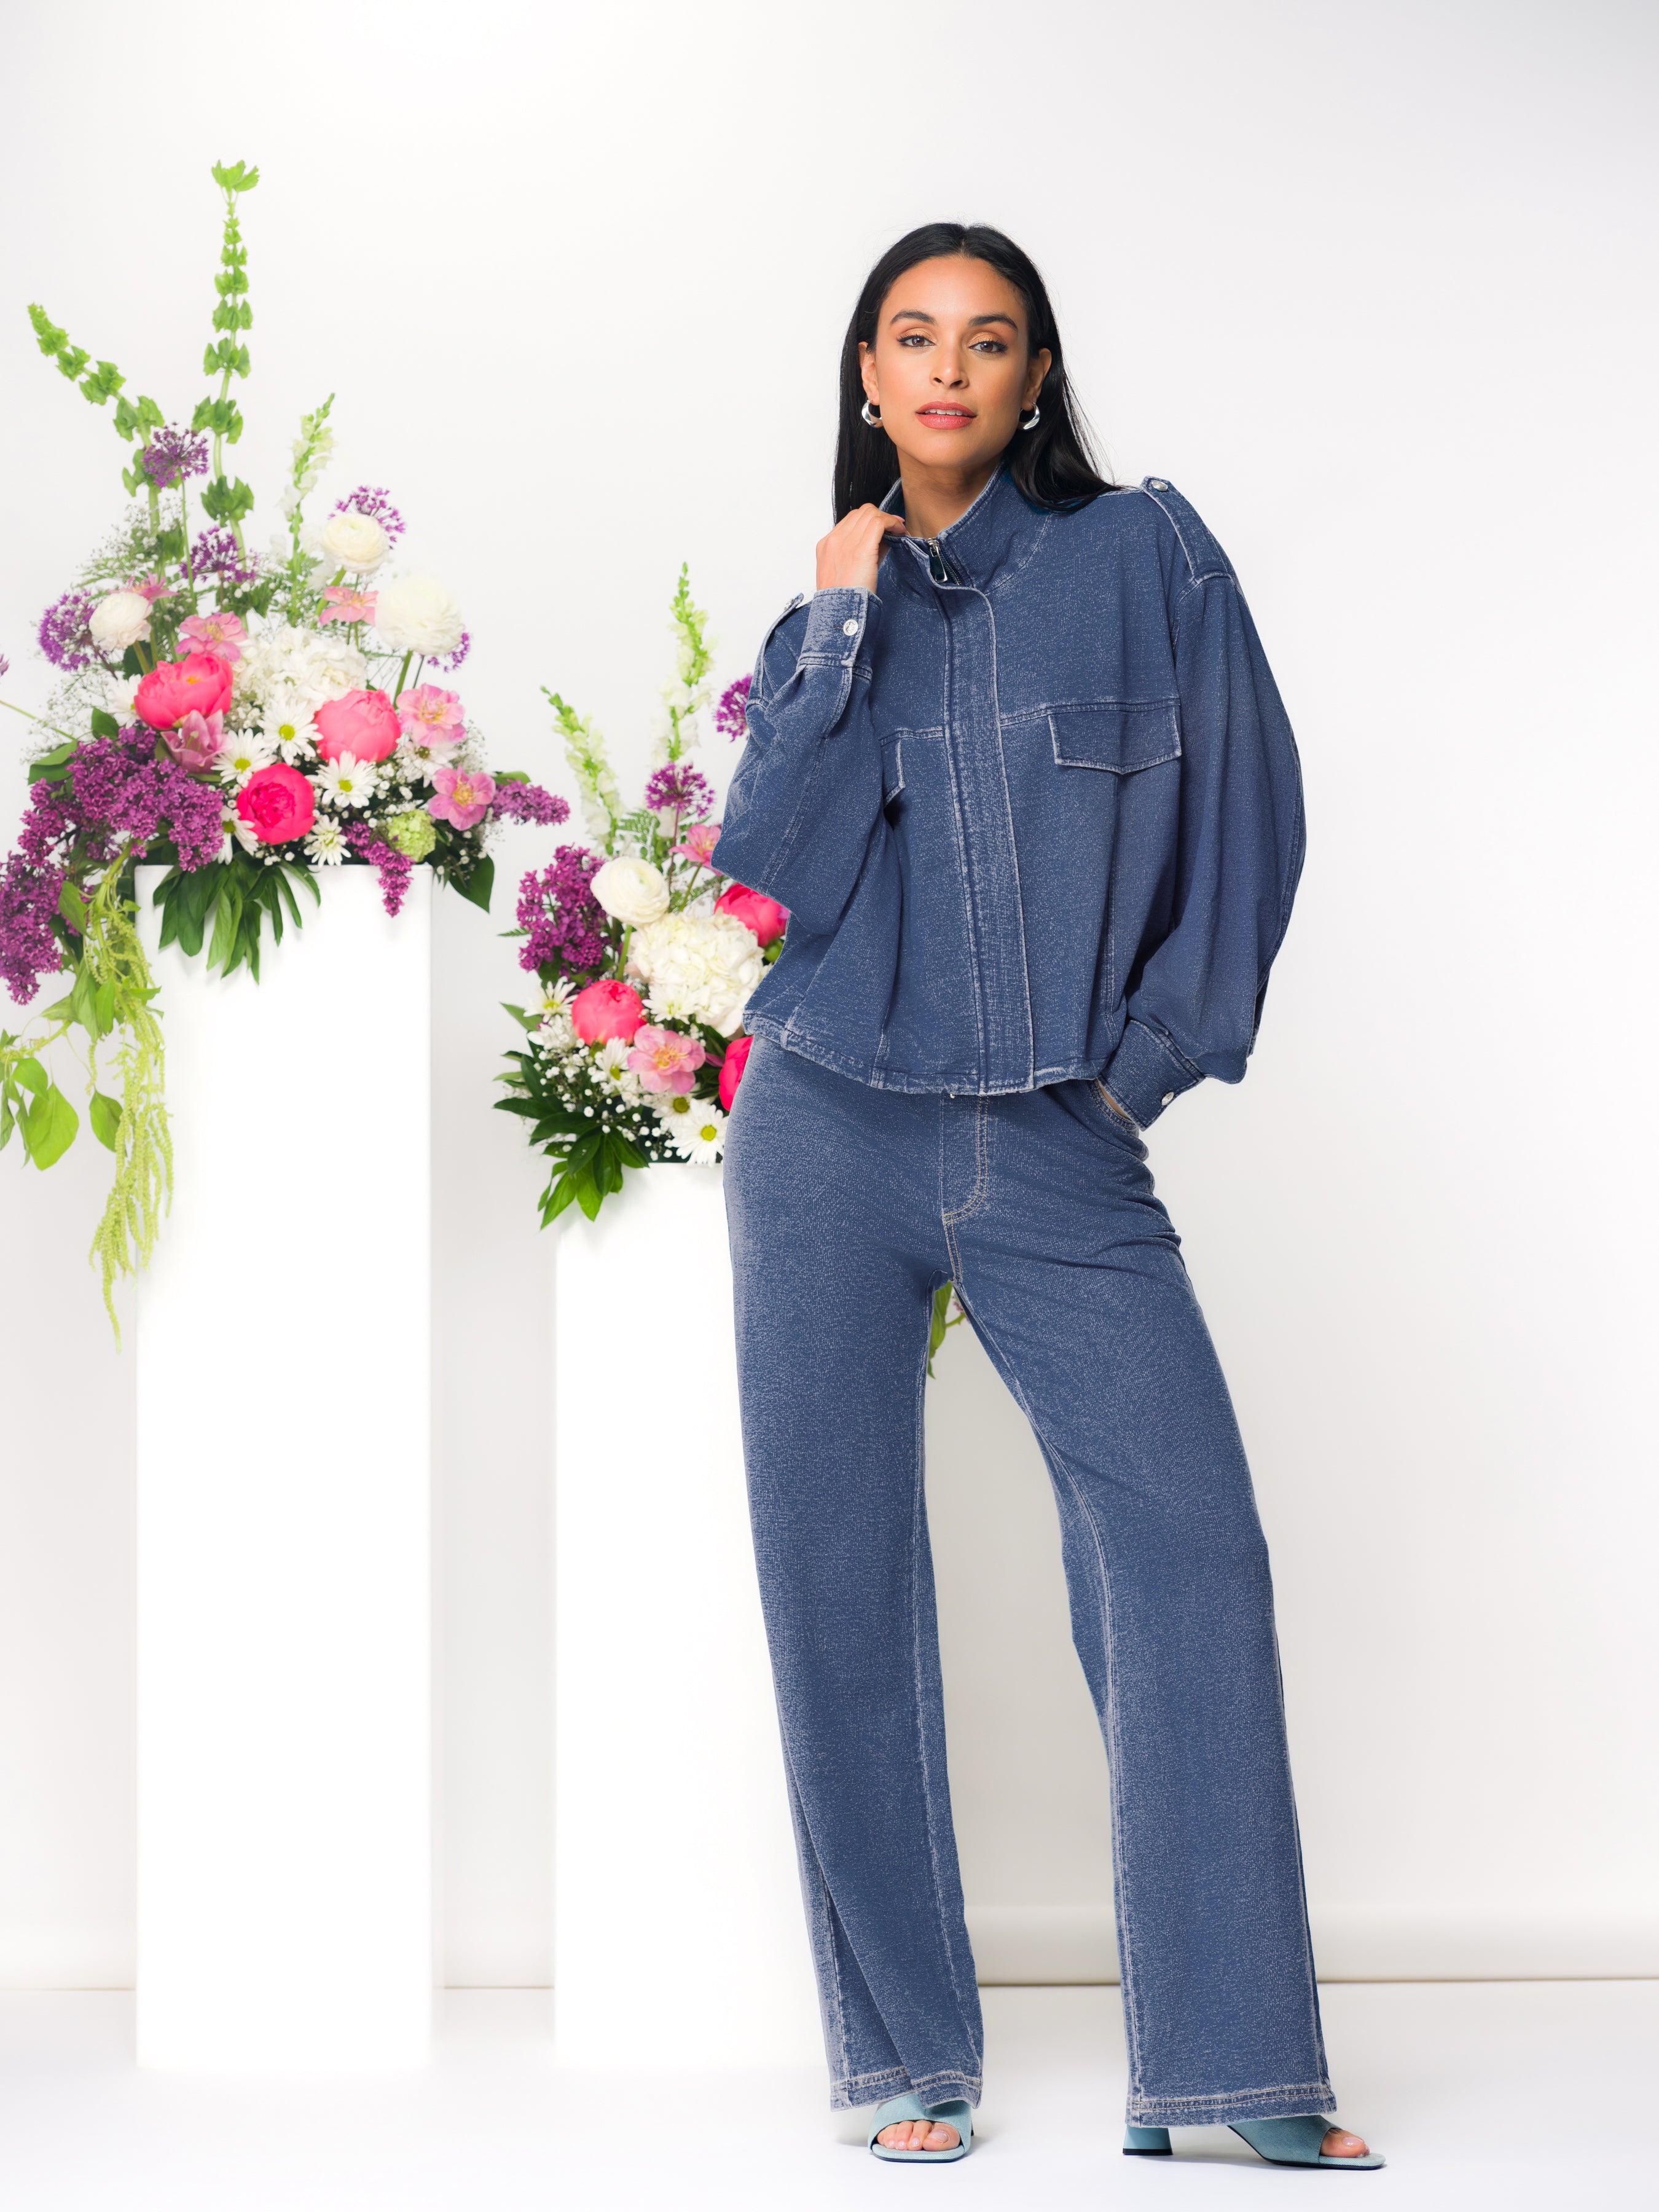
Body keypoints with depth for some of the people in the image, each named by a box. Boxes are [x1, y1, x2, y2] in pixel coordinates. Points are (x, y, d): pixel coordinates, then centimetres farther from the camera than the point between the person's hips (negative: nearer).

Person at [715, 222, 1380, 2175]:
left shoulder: (1144, 557, 6)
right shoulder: (825, 611, 11)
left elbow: (1245, 808, 5)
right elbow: (775, 864, -2)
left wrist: (1159, 1045, 1)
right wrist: (843, 627, -5)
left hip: (1060, 1149, -1)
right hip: (835, 1134, 2)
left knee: (1188, 1542, -13)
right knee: (840, 1577, -1)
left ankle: (1223, 2071, -9)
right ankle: (905, 2060, 8)